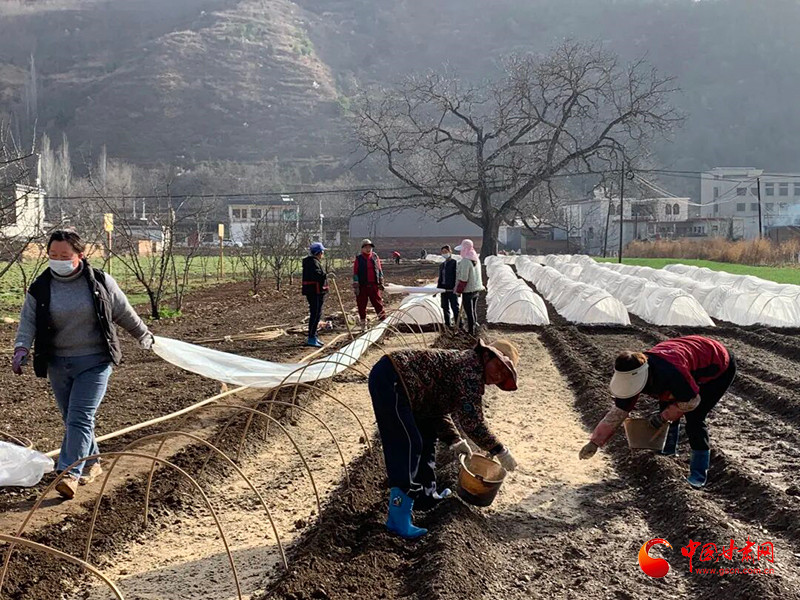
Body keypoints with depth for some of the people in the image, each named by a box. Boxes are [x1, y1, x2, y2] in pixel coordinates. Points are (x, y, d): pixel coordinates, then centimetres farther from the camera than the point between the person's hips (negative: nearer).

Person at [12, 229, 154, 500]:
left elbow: (124, 313, 7)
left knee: (80, 418, -12)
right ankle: (91, 463, 30)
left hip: (94, 362, -4)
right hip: (57, 363, 4)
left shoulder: (100, 282, -4)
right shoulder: (40, 288, 1)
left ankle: (70, 473, -13)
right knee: (71, 419, 12)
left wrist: (144, 335, 17)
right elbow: (28, 321, -3)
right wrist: (22, 348, -21)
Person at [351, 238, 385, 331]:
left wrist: (381, 283, 9)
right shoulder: (358, 259, 0)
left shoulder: (375, 257, 8)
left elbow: (380, 270, 13)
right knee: (362, 305, 3)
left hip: (374, 285, 1)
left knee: (378, 304, 2)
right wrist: (355, 287, -6)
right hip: (362, 286, -1)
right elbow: (355, 273, -1)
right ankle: (363, 324, 13)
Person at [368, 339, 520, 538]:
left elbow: (438, 410, 24)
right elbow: (472, 421, -15)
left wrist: (455, 441, 15)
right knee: (409, 445, -12)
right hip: (390, 381, -11)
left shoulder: (463, 363, 20)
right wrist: (500, 451, -6)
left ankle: (426, 496, 36)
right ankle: (398, 521, -10)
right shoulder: (472, 368, -11)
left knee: (426, 436, 22)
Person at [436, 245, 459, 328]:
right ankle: (447, 325, 19)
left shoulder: (454, 262, -3)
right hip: (444, 289, 7)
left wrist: (456, 287, -20)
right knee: (445, 308, 11)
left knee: (455, 307, -6)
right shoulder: (441, 265, 17)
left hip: (452, 289, -7)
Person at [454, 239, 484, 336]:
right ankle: (475, 330, 26)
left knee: (469, 312, -1)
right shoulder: (476, 259, 8)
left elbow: (463, 278, -21)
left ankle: (471, 331, 2)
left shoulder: (465, 261, -20)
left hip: (468, 290, -9)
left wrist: (458, 290, -14)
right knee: (474, 311, 18)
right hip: (477, 289, 9)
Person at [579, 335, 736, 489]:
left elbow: (691, 401, -27)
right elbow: (618, 411, -11)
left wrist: (664, 417, -19)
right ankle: (668, 451, 29)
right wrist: (595, 442, -14)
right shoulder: (632, 376, -19)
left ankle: (699, 473, -3)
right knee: (666, 407, 5)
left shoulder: (671, 373, -43)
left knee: (694, 419, -16)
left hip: (721, 367, -7)